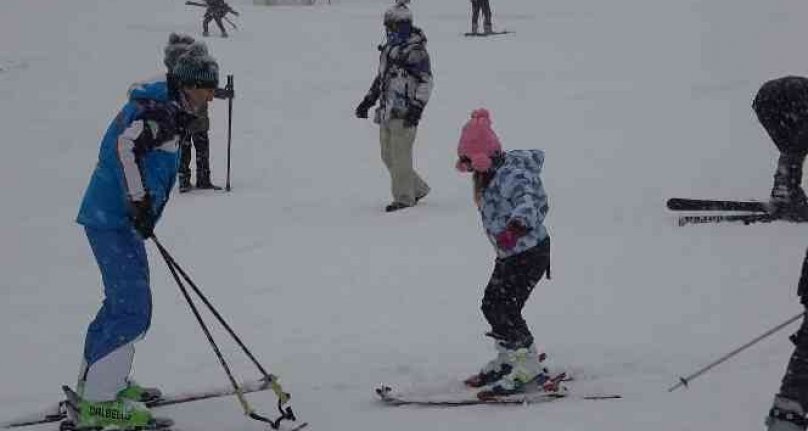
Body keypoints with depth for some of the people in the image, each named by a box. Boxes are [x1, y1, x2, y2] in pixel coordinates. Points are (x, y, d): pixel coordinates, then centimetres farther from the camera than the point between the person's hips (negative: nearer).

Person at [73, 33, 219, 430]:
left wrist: (143, 210, 24)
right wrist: (140, 201, -27)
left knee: (123, 301, 20)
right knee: (132, 310, -9)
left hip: (111, 216, 10)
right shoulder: (160, 111, -15)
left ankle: (97, 382, 32)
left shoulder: (166, 110, 15)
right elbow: (127, 145, -31)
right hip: (114, 219, -10)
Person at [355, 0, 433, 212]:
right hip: (386, 111, 9)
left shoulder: (416, 51, -9)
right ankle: (417, 188, 23)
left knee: (400, 156, -5)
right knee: (388, 155, 11)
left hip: (404, 113, -9)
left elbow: (426, 81, -13)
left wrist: (417, 107, -20)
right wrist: (368, 100, 25)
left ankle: (404, 198, 6)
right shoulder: (388, 49, 17)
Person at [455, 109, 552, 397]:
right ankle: (507, 360, 30)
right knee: (492, 305, 14)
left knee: (506, 309, -13)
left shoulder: (511, 175, -23)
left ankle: (530, 365, -4)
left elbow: (526, 199, -41)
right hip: (508, 254, 10)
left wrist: (518, 224, -61)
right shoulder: (490, 176, 7)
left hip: (530, 251, -10)